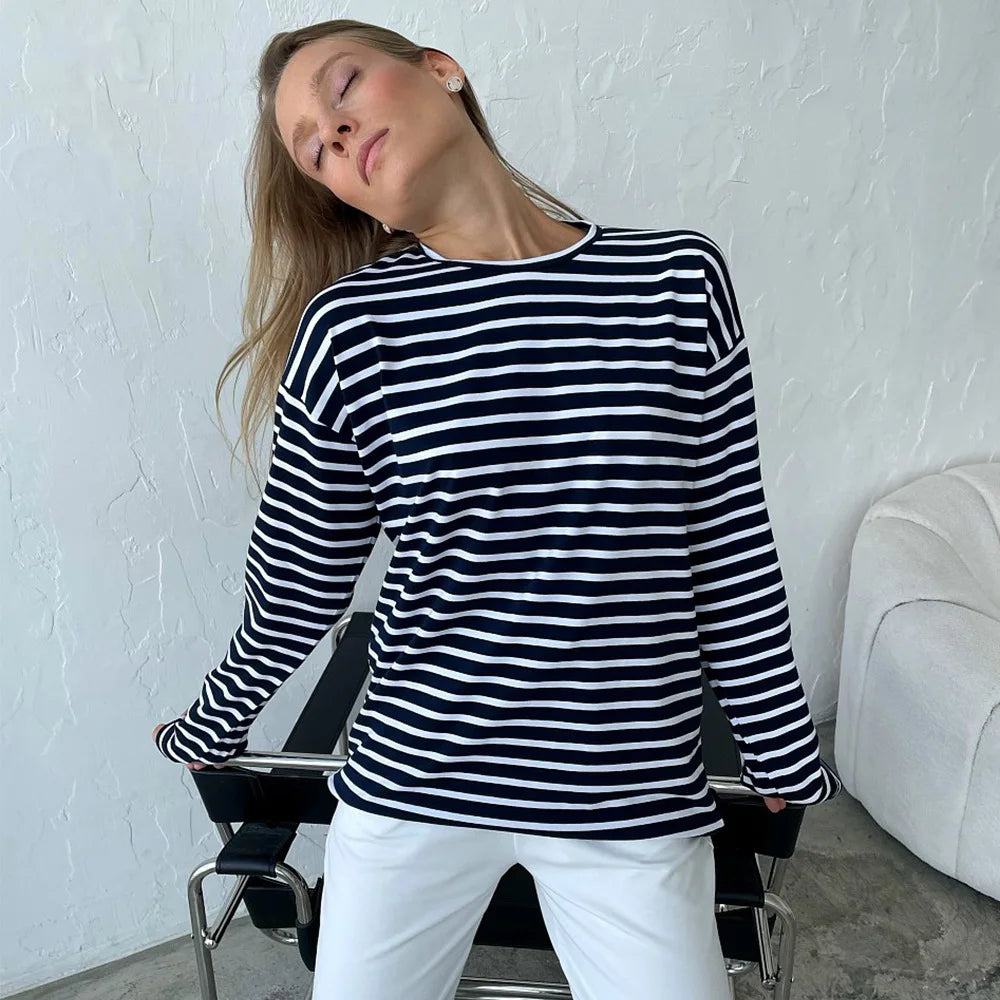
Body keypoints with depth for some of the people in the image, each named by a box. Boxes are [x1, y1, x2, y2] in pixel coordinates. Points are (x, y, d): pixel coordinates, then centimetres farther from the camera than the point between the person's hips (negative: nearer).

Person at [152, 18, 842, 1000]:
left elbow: (735, 556, -1)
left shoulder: (681, 276, -7)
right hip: (410, 781, 1)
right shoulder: (348, 328, -9)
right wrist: (207, 733, 14)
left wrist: (782, 754, 9)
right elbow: (294, 593, 2)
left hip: (635, 800, 1)